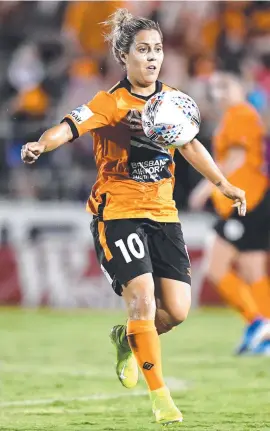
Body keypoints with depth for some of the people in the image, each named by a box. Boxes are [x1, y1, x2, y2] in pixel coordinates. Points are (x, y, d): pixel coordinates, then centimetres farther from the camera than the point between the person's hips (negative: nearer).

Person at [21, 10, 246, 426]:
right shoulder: (112, 103, -12)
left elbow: (191, 146, 23)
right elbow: (70, 126, -29)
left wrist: (224, 184, 29)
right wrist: (42, 144, -49)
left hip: (163, 214, 5)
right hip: (118, 213, -5)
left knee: (177, 310, -4)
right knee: (142, 295, -18)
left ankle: (127, 338, 30)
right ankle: (159, 395, -6)